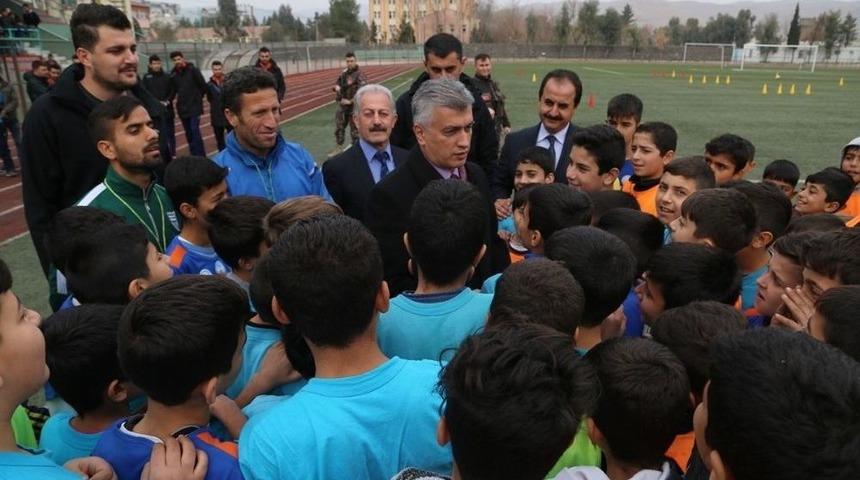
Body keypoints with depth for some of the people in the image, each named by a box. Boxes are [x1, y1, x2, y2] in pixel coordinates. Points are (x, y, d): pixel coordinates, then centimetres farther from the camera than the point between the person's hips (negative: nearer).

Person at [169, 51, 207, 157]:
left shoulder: (193, 70, -7)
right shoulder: (173, 74, 6)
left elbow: (204, 86, -5)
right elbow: (173, 90, 13)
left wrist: (197, 97, 3)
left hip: (194, 106, -5)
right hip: (182, 107, 5)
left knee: (195, 130, -12)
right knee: (188, 132, 10)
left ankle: (200, 156, -7)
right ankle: (194, 155, 19)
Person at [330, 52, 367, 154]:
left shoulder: (359, 74, -14)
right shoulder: (344, 73, 7)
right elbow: (337, 82, 19)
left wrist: (350, 101, -19)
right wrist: (336, 87, -6)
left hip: (354, 106, -7)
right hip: (342, 105, 7)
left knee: (354, 129, 2)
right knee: (339, 127, 14)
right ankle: (339, 148, 28)